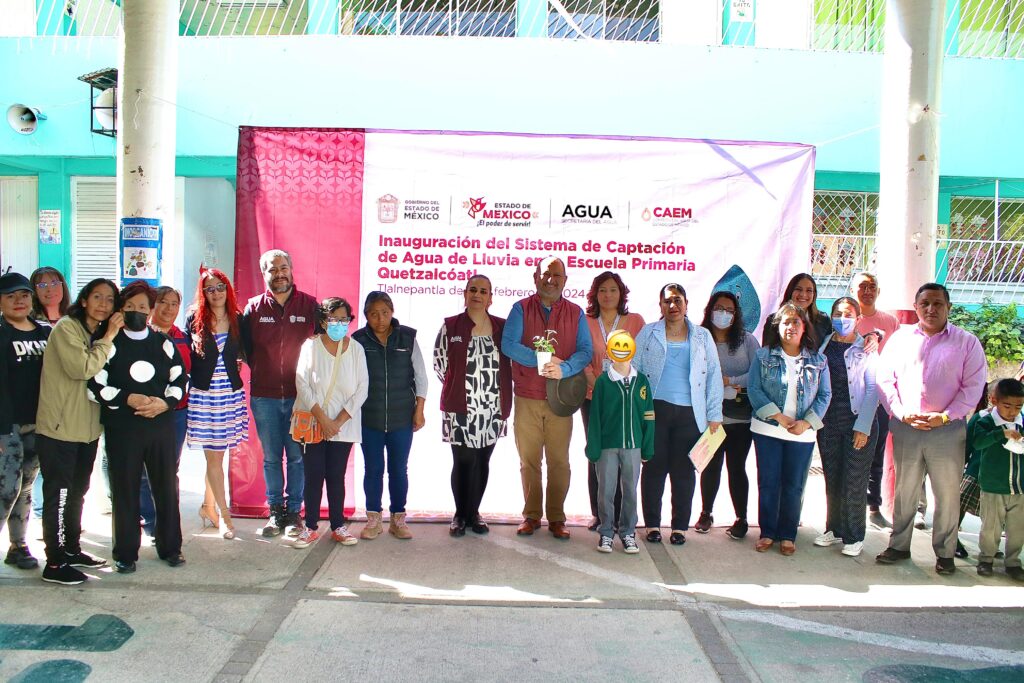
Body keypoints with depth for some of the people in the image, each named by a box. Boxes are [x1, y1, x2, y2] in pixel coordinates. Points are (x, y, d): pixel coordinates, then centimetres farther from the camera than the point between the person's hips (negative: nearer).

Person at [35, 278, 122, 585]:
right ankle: (55, 563, 6)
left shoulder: (98, 334, 14)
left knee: (77, 493, 18)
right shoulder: (66, 328, -12)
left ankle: (71, 550, 31)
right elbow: (82, 368, -22)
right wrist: (109, 338, -17)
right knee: (59, 495, -2)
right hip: (59, 428, -8)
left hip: (86, 428, 9)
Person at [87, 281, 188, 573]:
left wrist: (164, 403, -8)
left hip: (161, 425, 2)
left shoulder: (163, 343, 10)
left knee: (167, 487, 6)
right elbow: (94, 386, -4)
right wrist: (129, 399, -15)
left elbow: (180, 379, 10)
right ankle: (126, 553, 16)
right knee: (125, 491, 4)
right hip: (121, 429, -2)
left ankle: (170, 547, 20)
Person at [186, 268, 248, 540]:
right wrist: (186, 389, -1)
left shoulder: (238, 320, 4)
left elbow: (246, 354, 12)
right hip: (203, 394, -2)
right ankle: (223, 513, 8)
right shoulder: (195, 319, 0)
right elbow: (187, 356, 2)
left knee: (216, 454, 9)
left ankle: (208, 506, 26)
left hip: (231, 393, 2)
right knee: (214, 456, 0)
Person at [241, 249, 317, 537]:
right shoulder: (254, 307, 5)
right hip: (264, 397, 2)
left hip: (299, 395, -1)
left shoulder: (310, 305, 2)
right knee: (271, 457, 8)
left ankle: (294, 511, 13)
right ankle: (276, 511, 18)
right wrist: (262, 373, 4)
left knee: (297, 455, 1)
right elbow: (245, 348, 11)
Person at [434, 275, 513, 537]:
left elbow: (511, 363, 10)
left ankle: (473, 512, 24)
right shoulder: (450, 326, 0)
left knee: (482, 462, 9)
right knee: (463, 461, 0)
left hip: (492, 409, 2)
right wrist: (457, 388, 7)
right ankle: (460, 514, 17)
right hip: (461, 408, -2)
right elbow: (439, 363, 5)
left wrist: (501, 396, 6)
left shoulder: (502, 327, 5)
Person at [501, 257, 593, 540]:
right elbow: (508, 345, -9)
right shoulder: (521, 309, 3)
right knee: (529, 460, 6)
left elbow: (586, 350, -2)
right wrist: (541, 361, -19)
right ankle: (531, 515, 19)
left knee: (559, 461, 2)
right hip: (526, 399, 0)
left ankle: (556, 517, 14)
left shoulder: (575, 313, 7)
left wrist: (563, 369, -21)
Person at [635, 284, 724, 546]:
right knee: (654, 467, 3)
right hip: (655, 409, -1)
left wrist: (714, 414, 4)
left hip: (690, 413, 1)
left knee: (684, 471, 5)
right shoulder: (648, 333, 8)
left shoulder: (703, 337, 11)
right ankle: (652, 524, 14)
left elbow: (713, 376, 10)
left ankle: (680, 526, 16)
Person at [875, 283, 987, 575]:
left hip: (948, 429, -1)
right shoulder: (900, 338, 7)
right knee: (904, 491, 11)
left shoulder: (967, 342, 2)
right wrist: (902, 413, -8)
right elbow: (885, 379, 4)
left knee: (947, 494, 4)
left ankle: (945, 553, 18)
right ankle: (899, 545, 24)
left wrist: (945, 416, -12)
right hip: (905, 428, 2)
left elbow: (973, 386, -2)